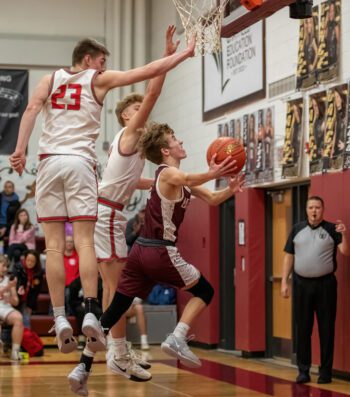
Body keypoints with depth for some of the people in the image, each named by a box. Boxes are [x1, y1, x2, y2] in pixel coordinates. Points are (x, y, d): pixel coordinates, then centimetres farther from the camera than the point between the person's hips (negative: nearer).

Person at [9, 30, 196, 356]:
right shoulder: (98, 80, 10)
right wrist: (186, 52, 18)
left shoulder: (50, 79, 17)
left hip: (49, 162, 2)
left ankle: (60, 320, -5)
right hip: (80, 162, -2)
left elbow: (32, 108, -2)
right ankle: (90, 313, -17)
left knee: (54, 245, 0)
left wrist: (20, 149, -11)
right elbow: (150, 71, 8)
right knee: (84, 241, -4)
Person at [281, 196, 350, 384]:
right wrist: (284, 281, 4)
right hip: (301, 284, 2)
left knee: (326, 328, 2)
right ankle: (303, 370, 13)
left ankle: (325, 371, 10)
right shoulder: (297, 229, 7)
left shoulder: (331, 229, 0)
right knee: (302, 328, 5)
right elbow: (289, 256, 9)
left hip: (325, 284, -2)